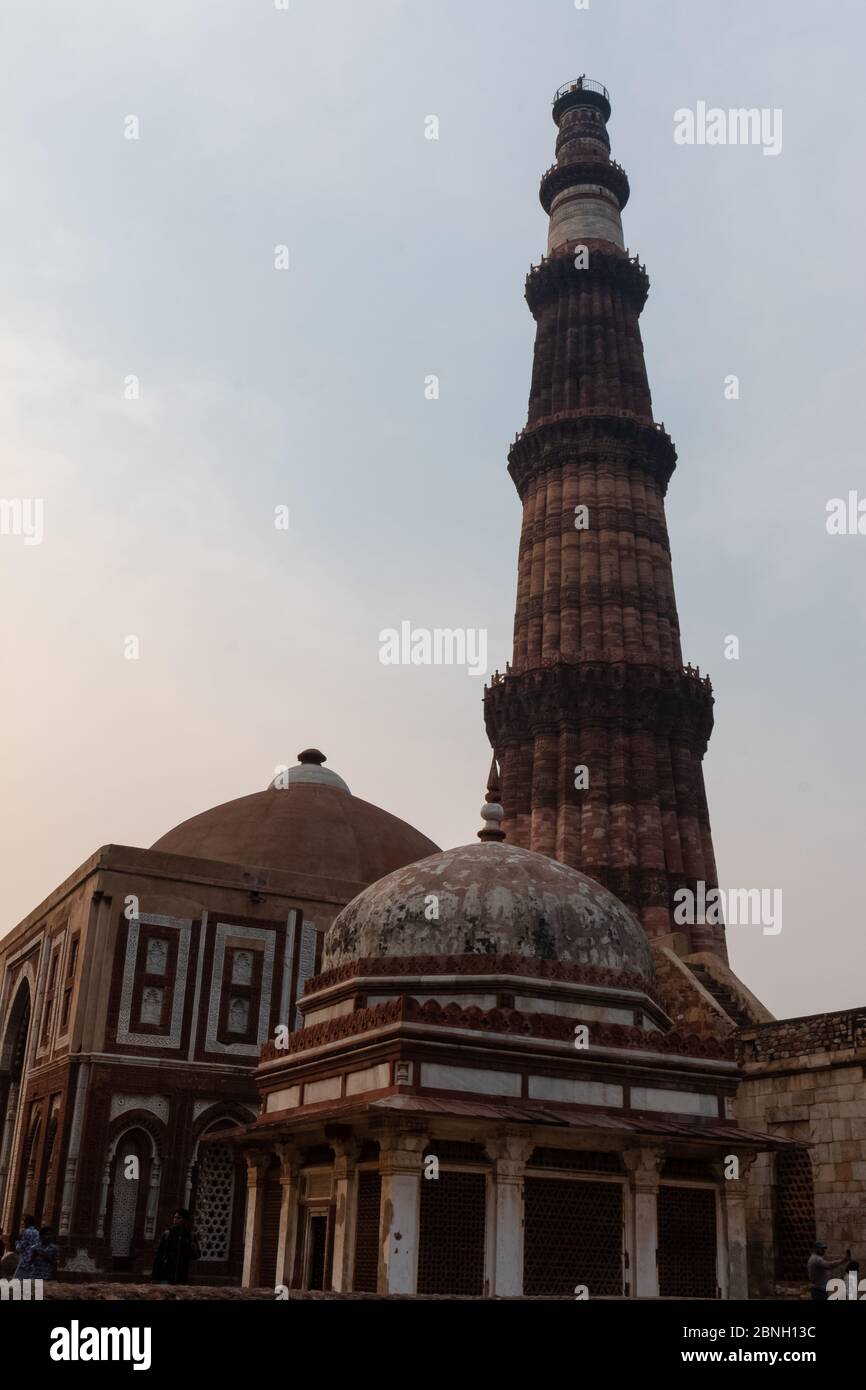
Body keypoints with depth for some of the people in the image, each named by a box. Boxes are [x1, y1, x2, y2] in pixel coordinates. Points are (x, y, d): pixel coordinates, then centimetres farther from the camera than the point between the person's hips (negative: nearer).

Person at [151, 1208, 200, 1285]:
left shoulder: (189, 1236, 7)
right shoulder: (167, 1234, 3)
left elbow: (196, 1256, 3)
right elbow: (158, 1255, 3)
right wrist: (155, 1277, -2)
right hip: (165, 1277, -2)